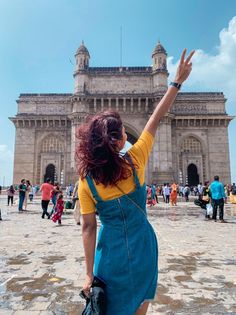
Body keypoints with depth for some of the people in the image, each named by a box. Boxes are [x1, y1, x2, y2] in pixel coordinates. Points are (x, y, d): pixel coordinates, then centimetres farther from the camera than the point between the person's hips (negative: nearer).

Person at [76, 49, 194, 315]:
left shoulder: (85, 180, -13)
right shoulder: (135, 160, -16)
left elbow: (88, 228, -10)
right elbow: (155, 119, -8)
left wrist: (90, 274, -1)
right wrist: (177, 81, 2)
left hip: (111, 249, 0)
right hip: (142, 246, 0)